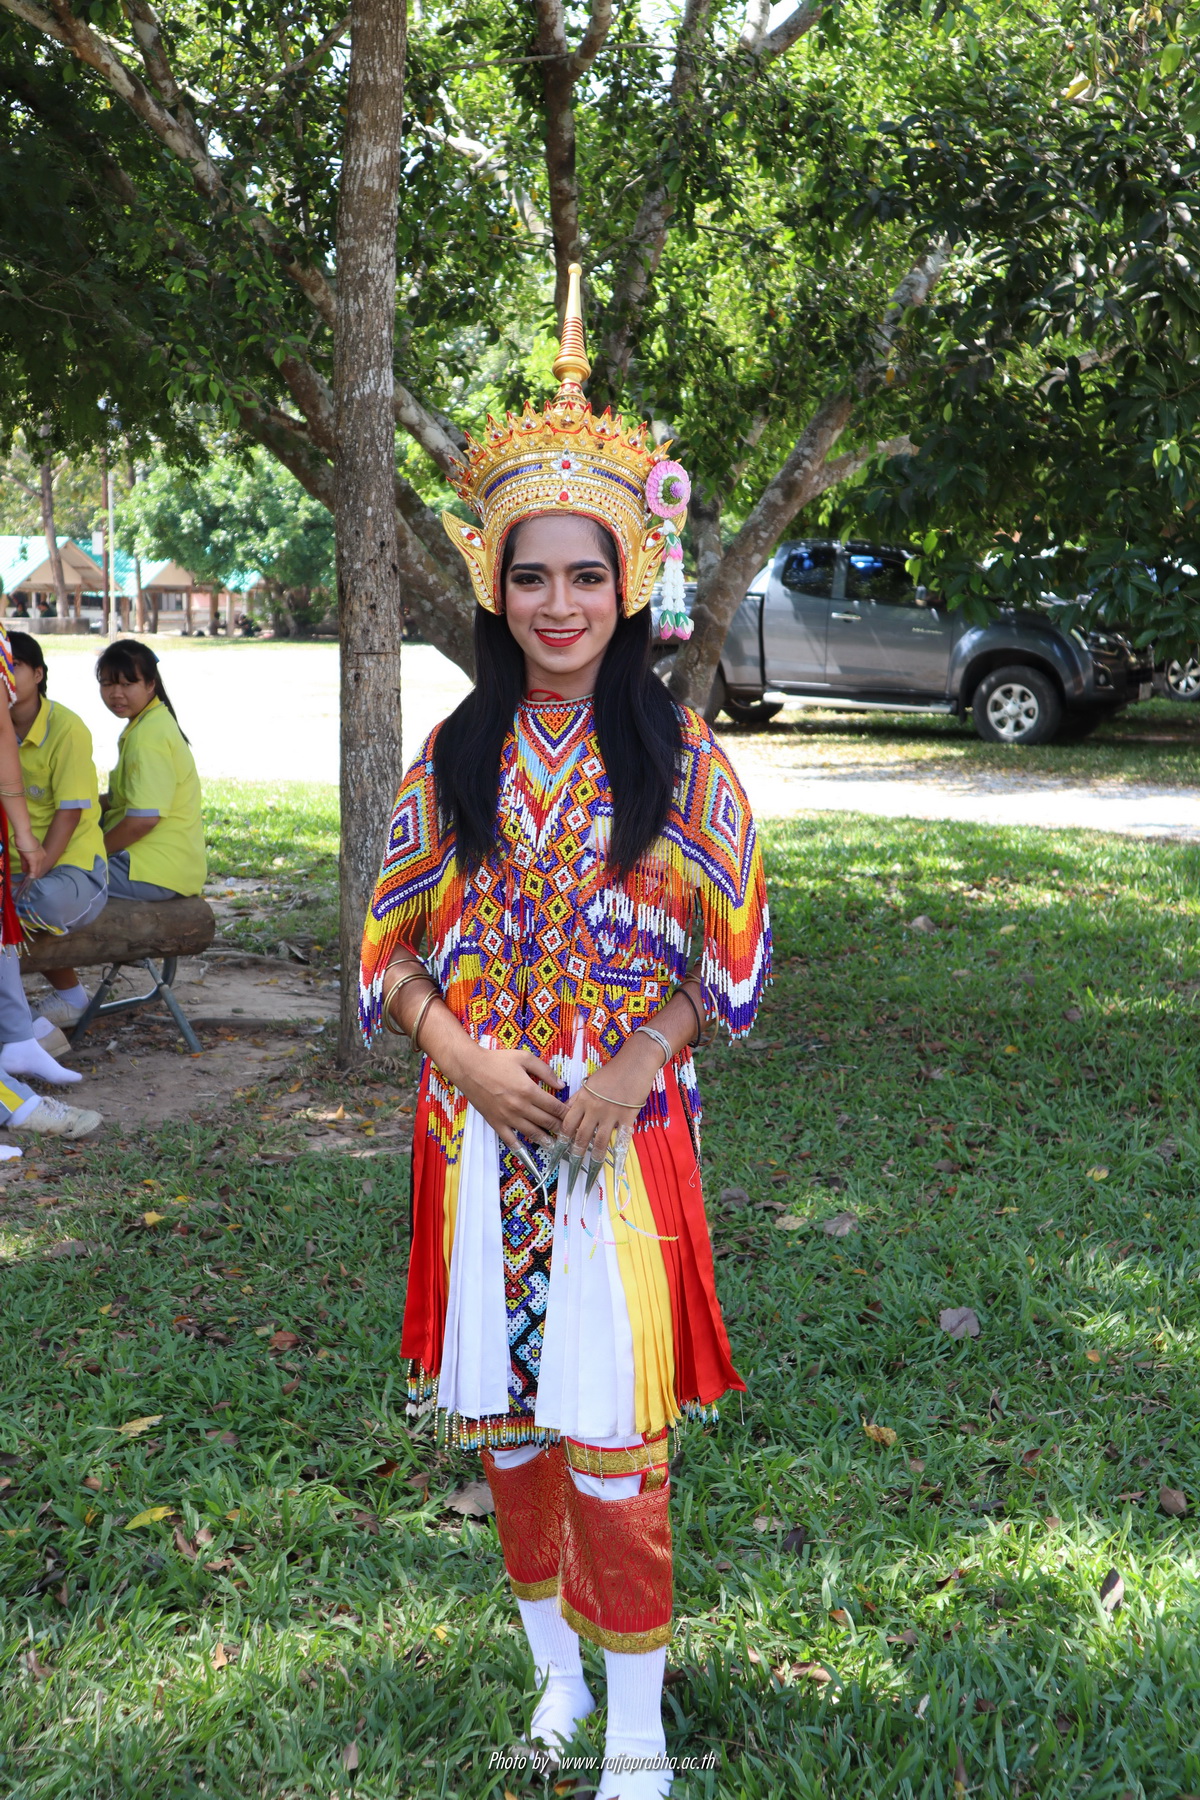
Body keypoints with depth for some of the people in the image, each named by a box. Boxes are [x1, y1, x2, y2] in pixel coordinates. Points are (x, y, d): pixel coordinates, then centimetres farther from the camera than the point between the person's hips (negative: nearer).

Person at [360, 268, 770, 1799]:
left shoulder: (678, 756, -2)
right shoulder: (453, 758, 4)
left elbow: (733, 948, -1)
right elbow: (391, 950, 6)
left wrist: (634, 1064, -13)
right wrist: (472, 1059, -10)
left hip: (626, 1137, -3)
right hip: (480, 1135, 3)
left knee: (613, 1439, -1)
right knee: (506, 1422, 12)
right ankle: (556, 1673, 32)